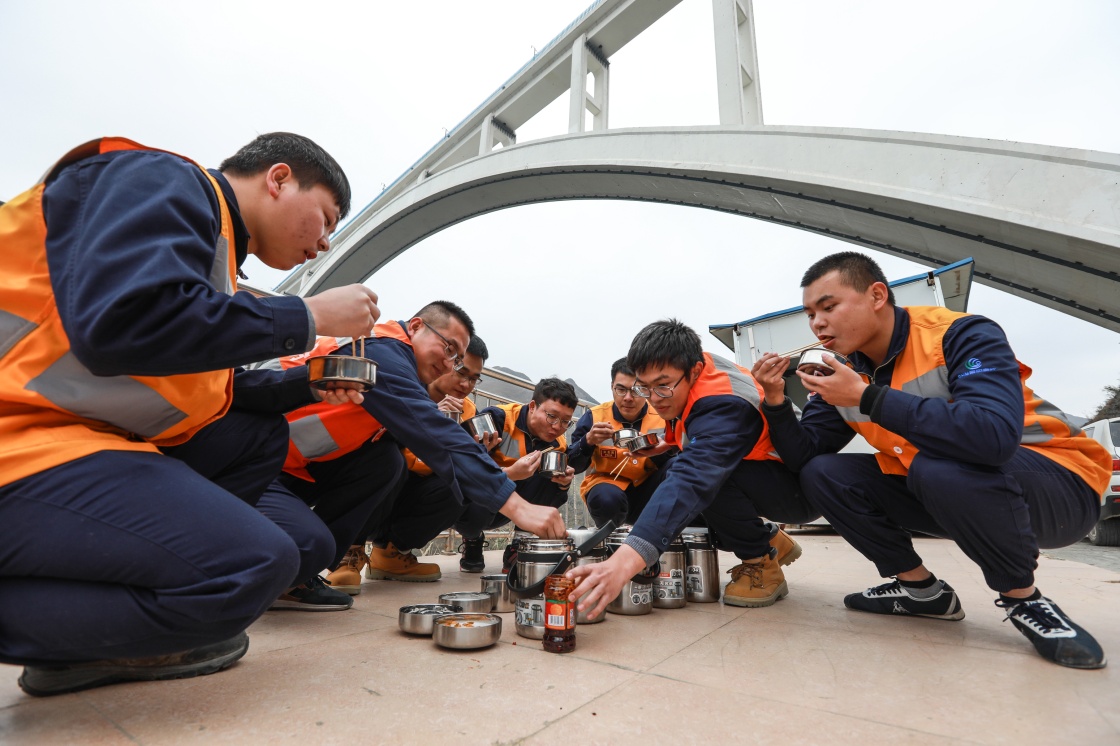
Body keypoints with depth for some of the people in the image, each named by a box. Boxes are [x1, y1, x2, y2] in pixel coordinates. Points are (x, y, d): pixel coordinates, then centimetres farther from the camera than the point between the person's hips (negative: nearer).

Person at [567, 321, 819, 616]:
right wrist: (671, 442, 0)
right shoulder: (692, 368, -7)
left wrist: (622, 563, -56)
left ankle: (761, 562, -5)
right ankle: (772, 541, 11)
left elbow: (692, 481, -48)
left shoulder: (723, 405, -33)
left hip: (800, 490, -9)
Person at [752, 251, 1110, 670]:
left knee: (941, 468, -37)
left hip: (1056, 482, -6)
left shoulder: (963, 334, -22)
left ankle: (1024, 599, -8)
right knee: (821, 474, -11)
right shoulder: (841, 371, -4)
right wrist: (776, 401, -21)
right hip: (935, 488, 6)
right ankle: (923, 591, 7)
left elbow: (995, 435, -40)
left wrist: (867, 397, -34)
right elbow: (803, 455, -5)